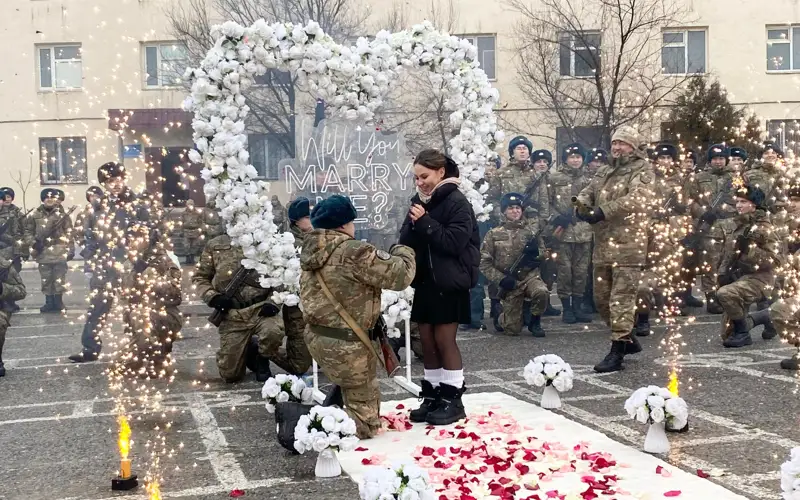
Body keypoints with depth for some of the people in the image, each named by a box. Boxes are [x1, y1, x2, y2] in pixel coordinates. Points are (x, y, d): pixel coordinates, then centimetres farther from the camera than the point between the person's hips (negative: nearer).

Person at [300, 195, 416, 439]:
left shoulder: (311, 252, 6)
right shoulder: (353, 252, -20)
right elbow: (400, 274, -17)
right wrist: (402, 252, 5)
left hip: (316, 337, 9)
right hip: (345, 343, -8)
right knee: (364, 423, 5)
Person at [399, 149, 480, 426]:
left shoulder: (456, 202, -10)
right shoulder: (420, 202, 9)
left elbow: (455, 241, -19)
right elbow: (406, 241, 6)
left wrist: (425, 223, -21)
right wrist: (413, 225, -13)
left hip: (449, 282, -6)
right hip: (425, 280, 6)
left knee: (444, 340, -2)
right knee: (427, 341, 9)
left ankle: (453, 400, 9)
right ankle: (432, 397, 19)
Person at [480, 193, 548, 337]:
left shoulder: (532, 228, 0)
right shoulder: (494, 234, -3)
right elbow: (484, 262, -4)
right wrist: (501, 279, -15)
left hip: (530, 276, 1)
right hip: (509, 283, -1)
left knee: (541, 292, -35)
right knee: (513, 330, -2)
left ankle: (535, 322, -5)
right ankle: (500, 313, 36)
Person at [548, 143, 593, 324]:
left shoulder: (589, 179, 13)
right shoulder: (554, 178, 2)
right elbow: (547, 202, -2)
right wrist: (557, 218, -14)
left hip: (584, 231, 3)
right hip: (564, 231, -3)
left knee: (581, 271, 6)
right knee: (565, 270, -2)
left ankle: (578, 307, 15)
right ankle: (566, 309, 6)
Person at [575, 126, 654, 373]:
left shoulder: (642, 170, -3)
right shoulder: (604, 172, 20)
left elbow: (636, 199, -19)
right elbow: (587, 193, 13)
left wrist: (603, 211, -26)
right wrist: (581, 206, -12)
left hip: (628, 244, -8)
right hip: (603, 244, 8)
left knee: (621, 297, -9)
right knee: (602, 297, 14)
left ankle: (617, 352, -5)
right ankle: (628, 339, 31)